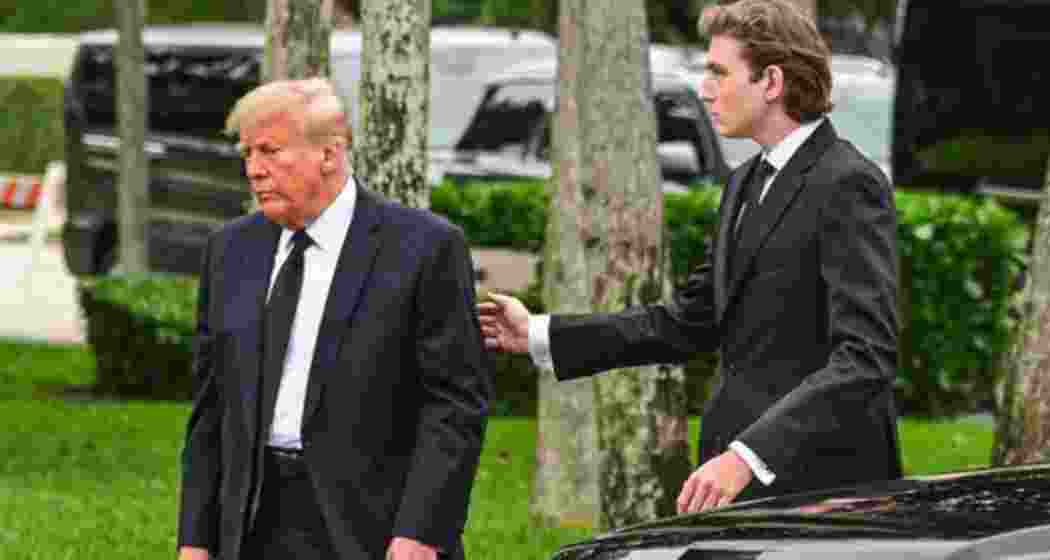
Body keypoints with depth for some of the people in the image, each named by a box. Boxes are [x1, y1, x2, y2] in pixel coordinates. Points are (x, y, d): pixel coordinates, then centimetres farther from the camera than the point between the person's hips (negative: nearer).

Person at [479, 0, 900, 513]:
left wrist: (748, 455, -31)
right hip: (745, 485, 9)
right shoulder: (746, 185, 17)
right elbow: (690, 321, 22)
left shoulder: (849, 186, -14)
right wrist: (540, 335, 16)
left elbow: (865, 356, -22)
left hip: (818, 487, -9)